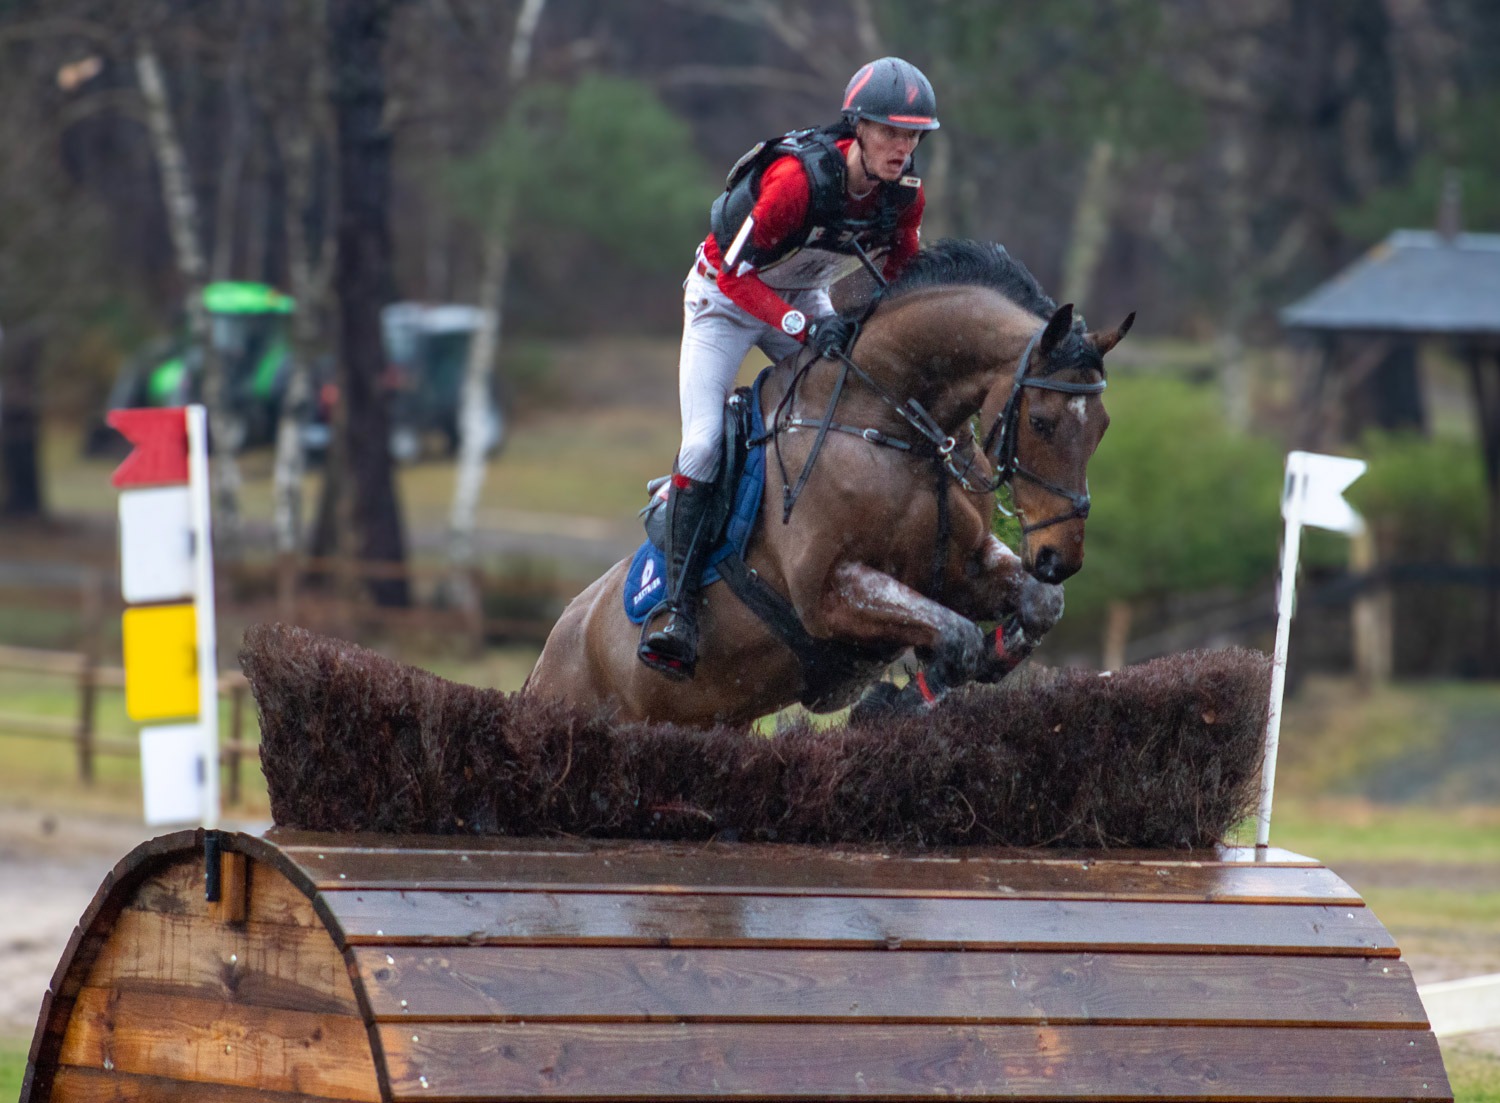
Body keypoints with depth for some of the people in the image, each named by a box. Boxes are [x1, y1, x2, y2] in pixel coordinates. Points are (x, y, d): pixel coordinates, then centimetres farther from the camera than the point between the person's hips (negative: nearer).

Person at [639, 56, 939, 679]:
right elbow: (735, 272, -30)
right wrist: (804, 327, -40)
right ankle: (677, 605, -20)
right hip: (728, 297, -6)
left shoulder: (903, 195, -17)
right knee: (704, 442, -19)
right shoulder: (798, 178, -35)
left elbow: (903, 275, 3)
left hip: (805, 298, 6)